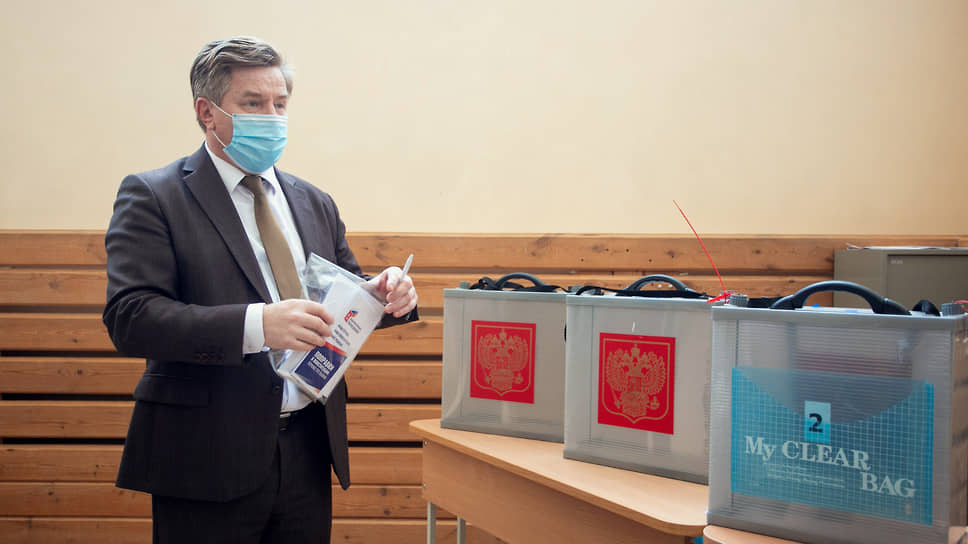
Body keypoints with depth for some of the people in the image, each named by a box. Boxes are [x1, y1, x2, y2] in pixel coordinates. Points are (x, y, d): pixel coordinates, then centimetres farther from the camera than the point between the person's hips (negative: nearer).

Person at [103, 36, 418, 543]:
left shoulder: (315, 203, 13)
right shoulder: (152, 196, -4)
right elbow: (130, 317, -16)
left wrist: (381, 295, -6)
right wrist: (257, 324, -28)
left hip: (308, 451, 5)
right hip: (206, 460, -5)